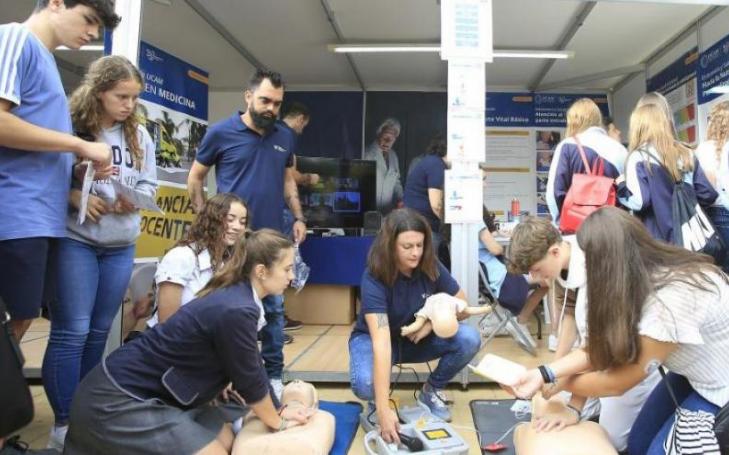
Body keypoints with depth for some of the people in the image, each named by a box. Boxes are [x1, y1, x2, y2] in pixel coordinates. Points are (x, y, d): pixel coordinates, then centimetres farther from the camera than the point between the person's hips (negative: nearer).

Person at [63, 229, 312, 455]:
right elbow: (249, 381, -13)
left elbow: (250, 369, 13)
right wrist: (277, 421, 4)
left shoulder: (234, 295, 2)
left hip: (153, 389, 10)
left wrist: (276, 412, 20)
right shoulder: (236, 311, -27)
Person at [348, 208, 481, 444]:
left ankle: (431, 391, 5)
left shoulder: (431, 267, -18)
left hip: (418, 338, 4)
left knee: (469, 339, -22)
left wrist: (433, 322, -25)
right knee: (365, 385, -36)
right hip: (371, 338, -4)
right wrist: (384, 409, -47)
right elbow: (382, 342, -42)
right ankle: (375, 403, 4)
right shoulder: (374, 278, -31)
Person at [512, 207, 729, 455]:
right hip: (694, 372, 7)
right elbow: (602, 346, -11)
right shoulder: (643, 275, -12)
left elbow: (616, 383, -26)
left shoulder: (671, 301, -38)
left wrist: (561, 383, -11)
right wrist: (545, 373, -22)